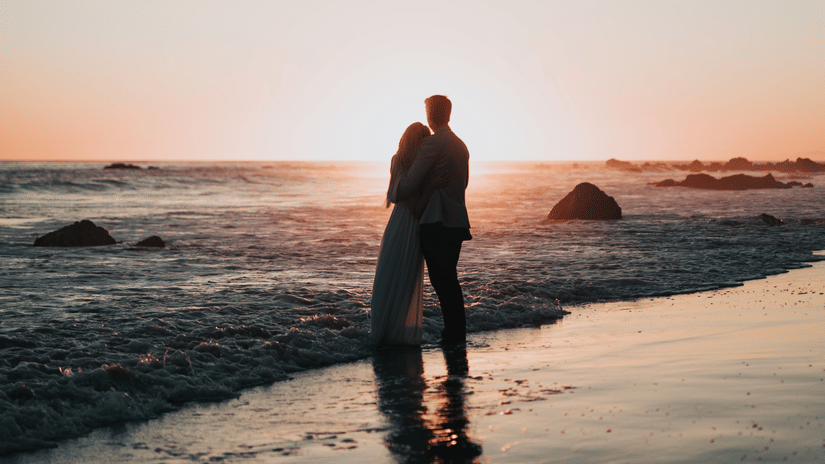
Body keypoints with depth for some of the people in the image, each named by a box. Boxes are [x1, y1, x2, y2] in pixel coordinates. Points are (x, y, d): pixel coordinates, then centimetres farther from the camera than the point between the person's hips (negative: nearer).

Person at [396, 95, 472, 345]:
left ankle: (452, 333, -2)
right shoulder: (460, 145, 15)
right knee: (449, 279, 16)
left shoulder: (432, 143, -13)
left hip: (437, 223, -9)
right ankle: (458, 332, 22)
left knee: (441, 280, -4)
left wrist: (395, 193, 7)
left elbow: (410, 185, -13)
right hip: (457, 221, 9)